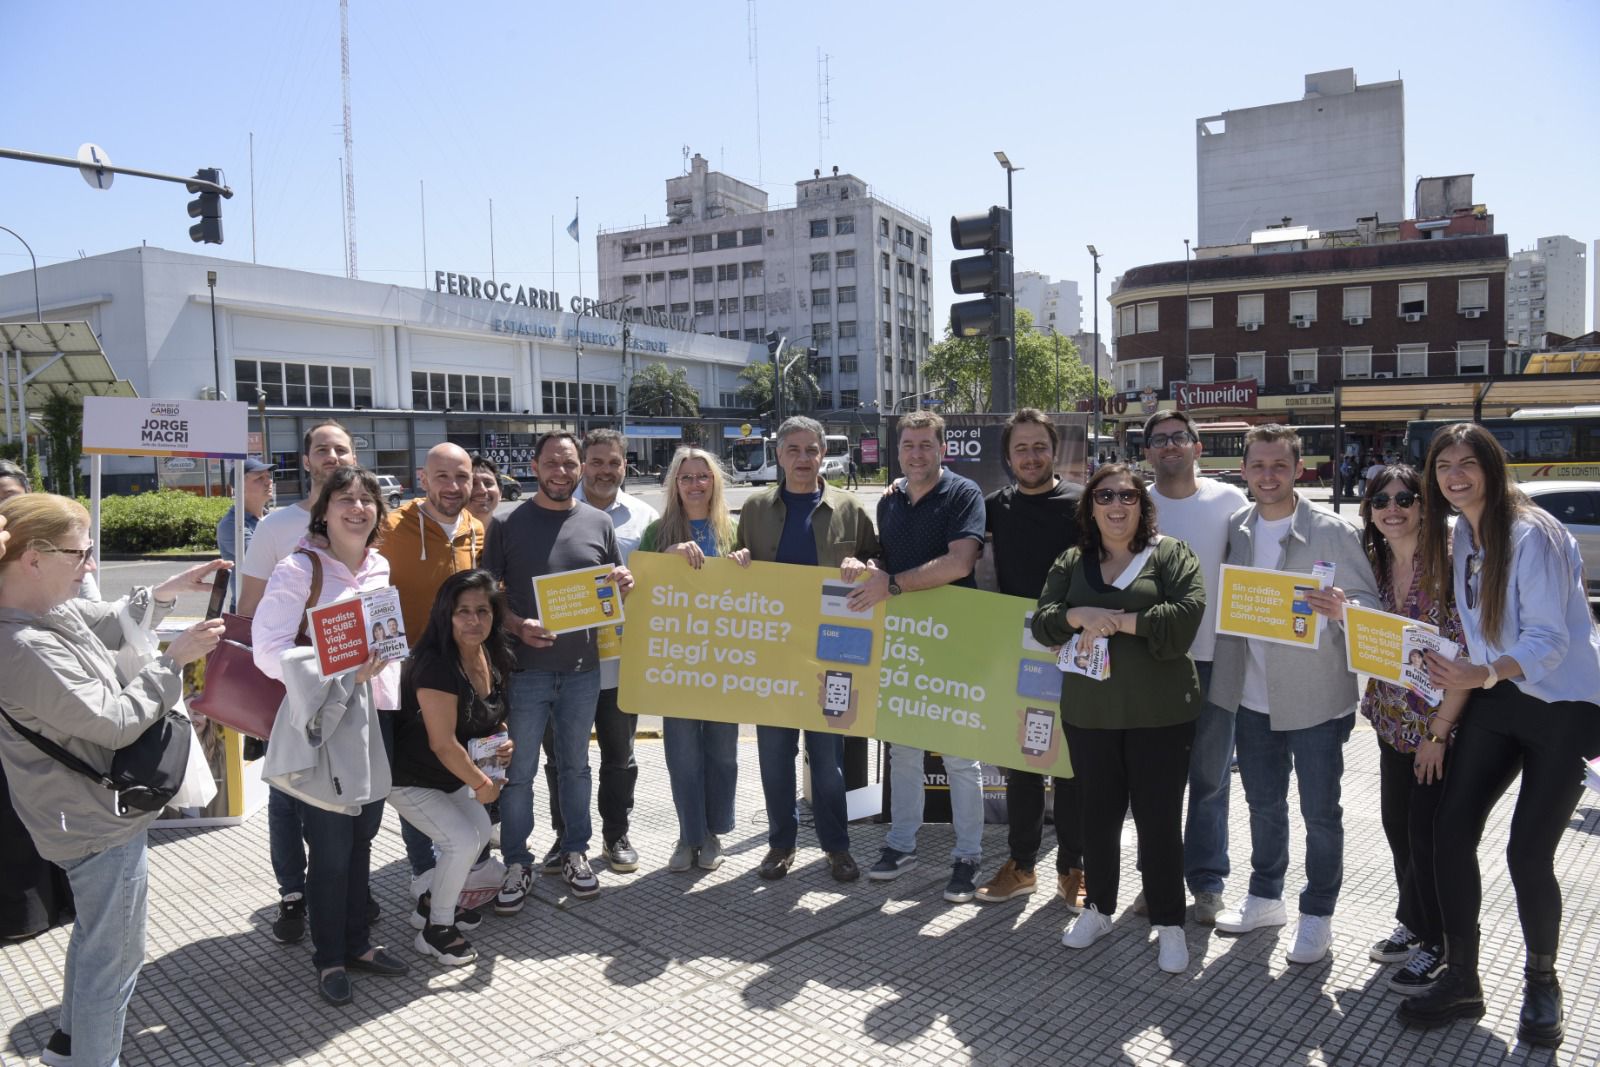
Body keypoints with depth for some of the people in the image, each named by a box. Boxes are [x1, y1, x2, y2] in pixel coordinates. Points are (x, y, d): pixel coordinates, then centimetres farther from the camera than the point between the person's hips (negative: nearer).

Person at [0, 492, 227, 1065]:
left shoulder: (52, 608, -4)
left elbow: (109, 622, 18)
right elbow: (116, 722, -25)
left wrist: (166, 592, 5)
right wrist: (173, 660, -17)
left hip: (90, 808, 11)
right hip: (100, 822, -11)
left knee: (95, 934, 30)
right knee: (115, 955, 8)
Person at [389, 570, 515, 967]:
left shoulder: (493, 657, -6)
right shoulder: (435, 665, -31)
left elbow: (491, 715, 12)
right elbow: (443, 744, -30)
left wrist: (503, 739, -9)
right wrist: (482, 784, -18)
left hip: (452, 775, 8)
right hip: (410, 779, -8)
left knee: (480, 830, 10)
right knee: (463, 840, -16)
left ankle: (433, 903, 33)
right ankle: (435, 930, 6)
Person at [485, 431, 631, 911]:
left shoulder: (598, 524, 6)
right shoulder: (508, 524, -1)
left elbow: (615, 591, 13)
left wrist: (623, 584, -10)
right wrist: (516, 625, -18)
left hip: (582, 668, 2)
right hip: (524, 668, -2)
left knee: (575, 765, 15)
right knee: (518, 772, 5)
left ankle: (575, 852, 30)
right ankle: (517, 864, 19)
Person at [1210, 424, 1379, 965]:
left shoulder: (1333, 532, -12)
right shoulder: (1235, 528, 3)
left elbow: (1371, 603, -10)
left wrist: (1342, 609, -33)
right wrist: (1226, 674, 4)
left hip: (1316, 699, -4)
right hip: (1252, 696, 5)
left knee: (1319, 813, 8)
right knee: (1264, 804, 19)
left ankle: (1317, 915, 26)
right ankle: (1265, 899, 36)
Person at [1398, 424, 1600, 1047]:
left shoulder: (1531, 534, -18)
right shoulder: (1460, 535, 5)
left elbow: (1548, 638, -23)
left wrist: (1483, 673, -39)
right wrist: (1463, 677, 4)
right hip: (1495, 698, 7)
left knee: (1528, 854, -7)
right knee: (1451, 832, -2)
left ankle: (1542, 984, 20)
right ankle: (1461, 980, 11)